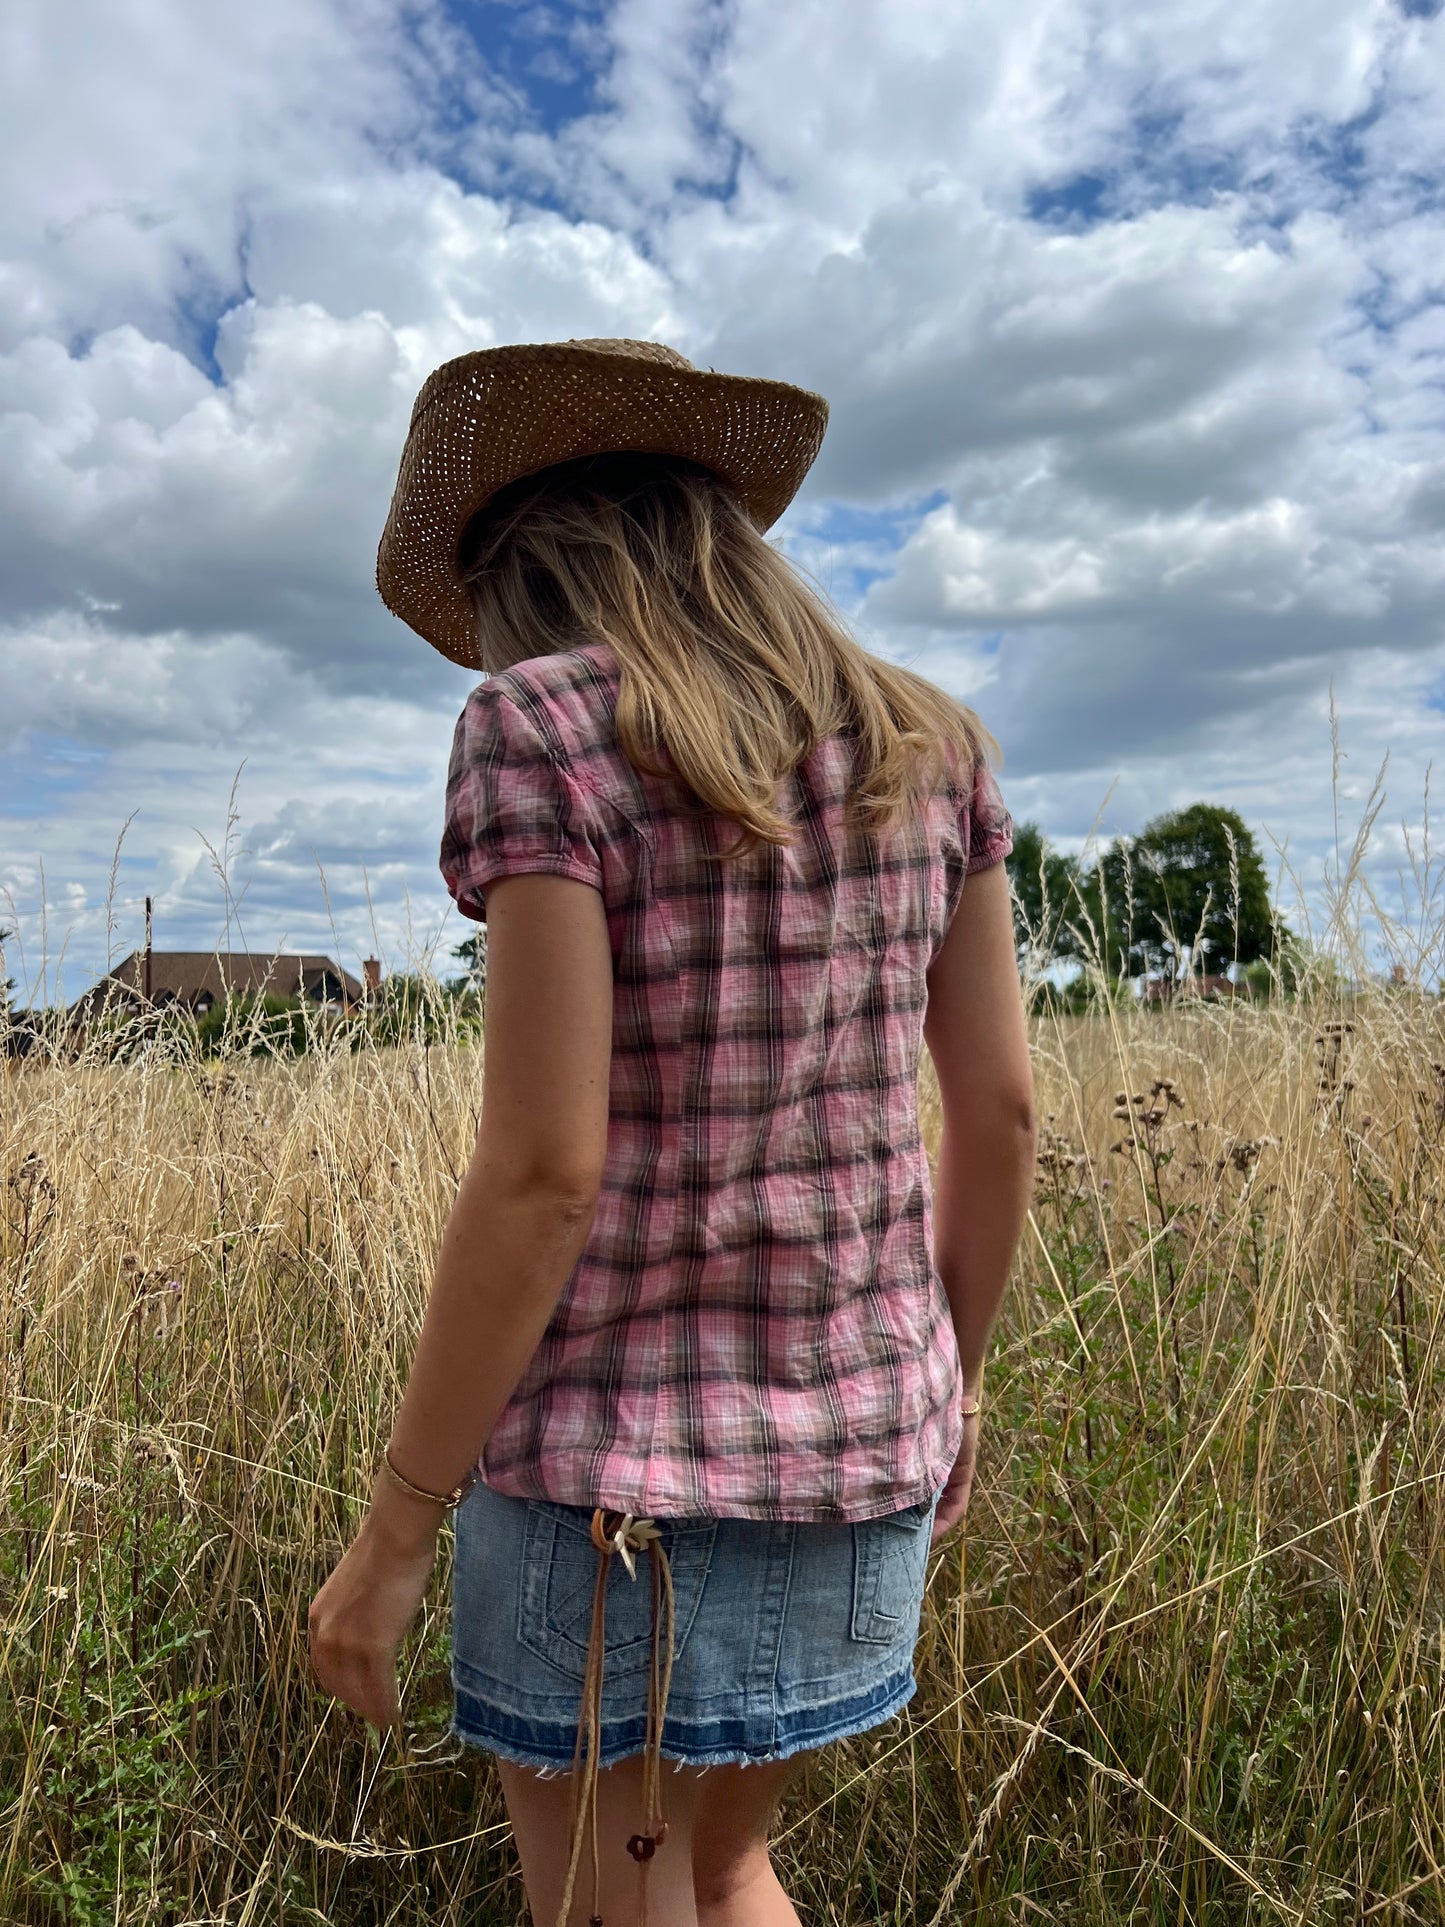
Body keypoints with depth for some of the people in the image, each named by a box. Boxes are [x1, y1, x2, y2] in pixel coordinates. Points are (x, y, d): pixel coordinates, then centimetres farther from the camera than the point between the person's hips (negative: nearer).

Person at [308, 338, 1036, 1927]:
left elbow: (546, 1171, -20)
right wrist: (953, 1373, 17)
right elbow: (1000, 1110, 4)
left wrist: (394, 1531, -8)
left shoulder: (546, 731, -15)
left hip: (625, 1464, -6)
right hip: (861, 1440, 6)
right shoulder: (924, 741, 2)